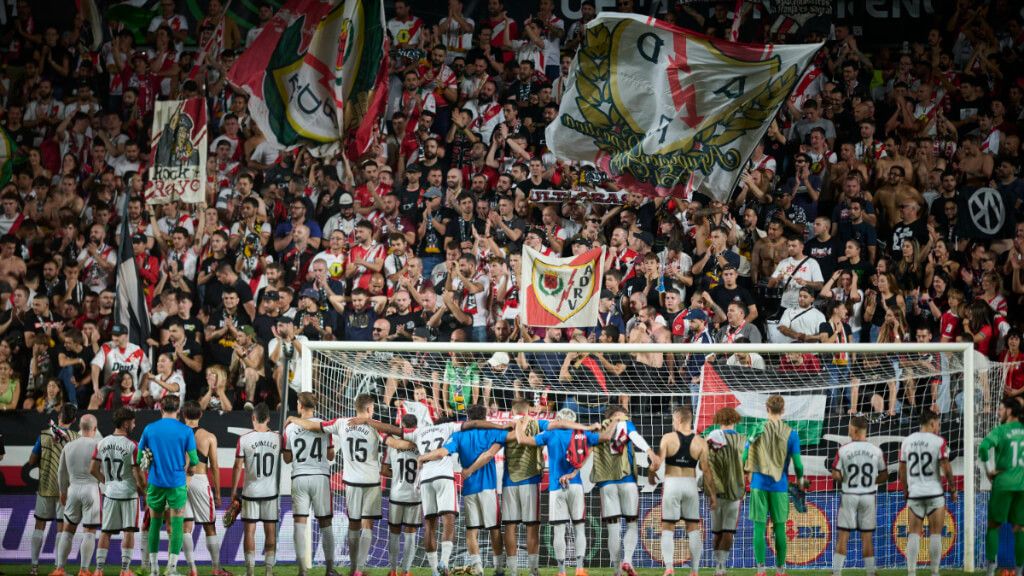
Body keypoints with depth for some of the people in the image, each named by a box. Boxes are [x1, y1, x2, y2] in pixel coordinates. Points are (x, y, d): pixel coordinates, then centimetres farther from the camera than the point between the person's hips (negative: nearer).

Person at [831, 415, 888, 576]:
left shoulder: (844, 450, -10)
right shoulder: (876, 451, -3)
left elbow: (836, 475, -11)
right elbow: (884, 476, 4)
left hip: (849, 496, -2)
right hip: (869, 496, 2)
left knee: (842, 536, 4)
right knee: (867, 537, 8)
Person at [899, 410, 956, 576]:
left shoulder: (907, 442, 6)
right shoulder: (938, 441, -6)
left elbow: (902, 471, 9)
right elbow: (946, 468, -9)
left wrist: (906, 492, 20)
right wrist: (953, 488, 4)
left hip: (914, 494, 3)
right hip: (935, 493, -3)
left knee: (914, 534, 5)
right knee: (935, 534, 3)